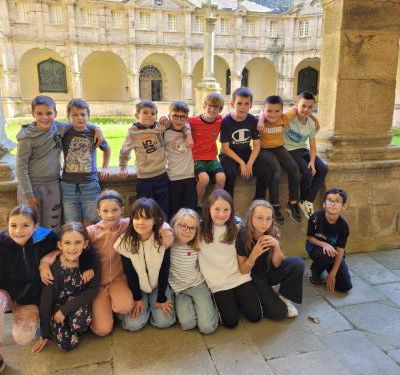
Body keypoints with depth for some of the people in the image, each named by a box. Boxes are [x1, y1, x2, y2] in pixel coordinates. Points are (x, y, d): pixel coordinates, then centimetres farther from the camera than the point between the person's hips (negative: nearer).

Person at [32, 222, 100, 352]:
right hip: (57, 304, 0)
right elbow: (46, 299, -12)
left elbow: (92, 290, -13)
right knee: (66, 344, -17)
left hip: (79, 303, 0)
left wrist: (66, 309, -20)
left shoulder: (90, 260, -17)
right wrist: (44, 335, -7)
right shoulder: (53, 265, -19)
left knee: (79, 321, -32)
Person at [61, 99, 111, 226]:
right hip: (69, 185, 0)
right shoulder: (64, 133, 0)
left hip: (90, 184, 0)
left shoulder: (94, 132, 2)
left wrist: (105, 168, 15)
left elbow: (107, 149, 19)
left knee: (90, 225, 6)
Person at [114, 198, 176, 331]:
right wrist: (137, 298, -8)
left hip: (159, 285, 0)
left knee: (164, 321, -12)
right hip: (136, 287, 0)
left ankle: (152, 302, 19)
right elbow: (130, 273, -11)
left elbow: (164, 271, -13)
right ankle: (145, 304, 18)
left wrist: (161, 299, -11)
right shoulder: (126, 241, -21)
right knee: (133, 324, -13)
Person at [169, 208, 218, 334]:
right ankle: (188, 304, 12)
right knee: (188, 324, -19)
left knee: (207, 327, -10)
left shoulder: (196, 246, -11)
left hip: (197, 285, 0)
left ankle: (205, 303, 20)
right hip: (178, 289, 0)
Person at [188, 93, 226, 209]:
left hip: (212, 158, 4)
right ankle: (198, 204, -5)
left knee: (221, 177, -23)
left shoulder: (220, 121, 2)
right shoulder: (194, 121, -9)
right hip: (197, 158, -3)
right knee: (204, 178, -30)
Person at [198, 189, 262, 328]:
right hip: (218, 284, -2)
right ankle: (220, 300, 21)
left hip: (240, 277, 2)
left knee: (255, 316, -2)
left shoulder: (236, 228, 0)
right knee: (231, 322, -8)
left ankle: (236, 298, 24)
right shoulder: (200, 229, -7)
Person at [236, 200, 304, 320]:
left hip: (270, 272, 4)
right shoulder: (242, 235, -23)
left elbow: (277, 265, -9)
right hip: (254, 277, -4)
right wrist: (254, 254, -34)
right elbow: (243, 271, -16)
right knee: (279, 313, -20)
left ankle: (285, 297, 0)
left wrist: (276, 246, -28)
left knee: (297, 263, -22)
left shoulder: (273, 232, -13)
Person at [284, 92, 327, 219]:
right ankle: (302, 200, 5)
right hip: (289, 150, -6)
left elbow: (312, 146, 6)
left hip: (303, 150, 7)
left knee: (323, 169, -12)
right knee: (308, 172, -25)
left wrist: (312, 161, -12)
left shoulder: (312, 124, 2)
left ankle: (308, 202, -4)